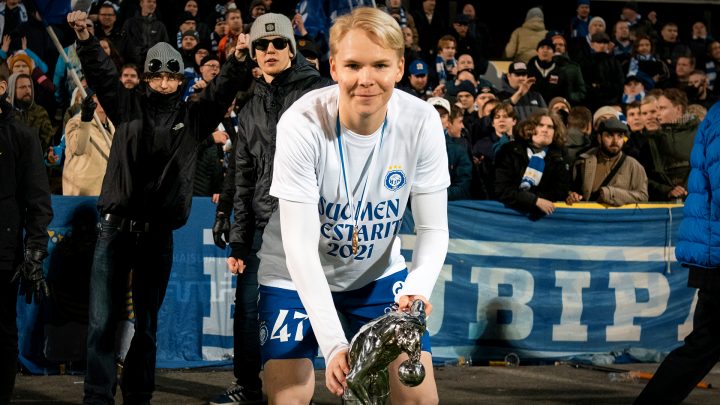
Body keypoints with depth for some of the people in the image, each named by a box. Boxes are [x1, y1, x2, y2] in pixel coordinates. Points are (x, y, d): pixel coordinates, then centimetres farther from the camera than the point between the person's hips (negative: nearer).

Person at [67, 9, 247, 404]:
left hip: (158, 234, 1)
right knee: (102, 322, -5)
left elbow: (222, 90, -2)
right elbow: (101, 73, -4)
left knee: (146, 326, 10)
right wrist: (84, 38, -21)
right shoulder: (128, 106, 7)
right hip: (116, 227, -1)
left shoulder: (192, 117, 8)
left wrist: (237, 59, -21)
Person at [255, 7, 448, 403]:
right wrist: (333, 343, -39)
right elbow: (300, 246, -30)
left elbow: (433, 229, -12)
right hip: (298, 275, -2)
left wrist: (416, 288, -34)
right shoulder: (302, 124, -29)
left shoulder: (421, 122, -20)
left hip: (378, 272, 3)